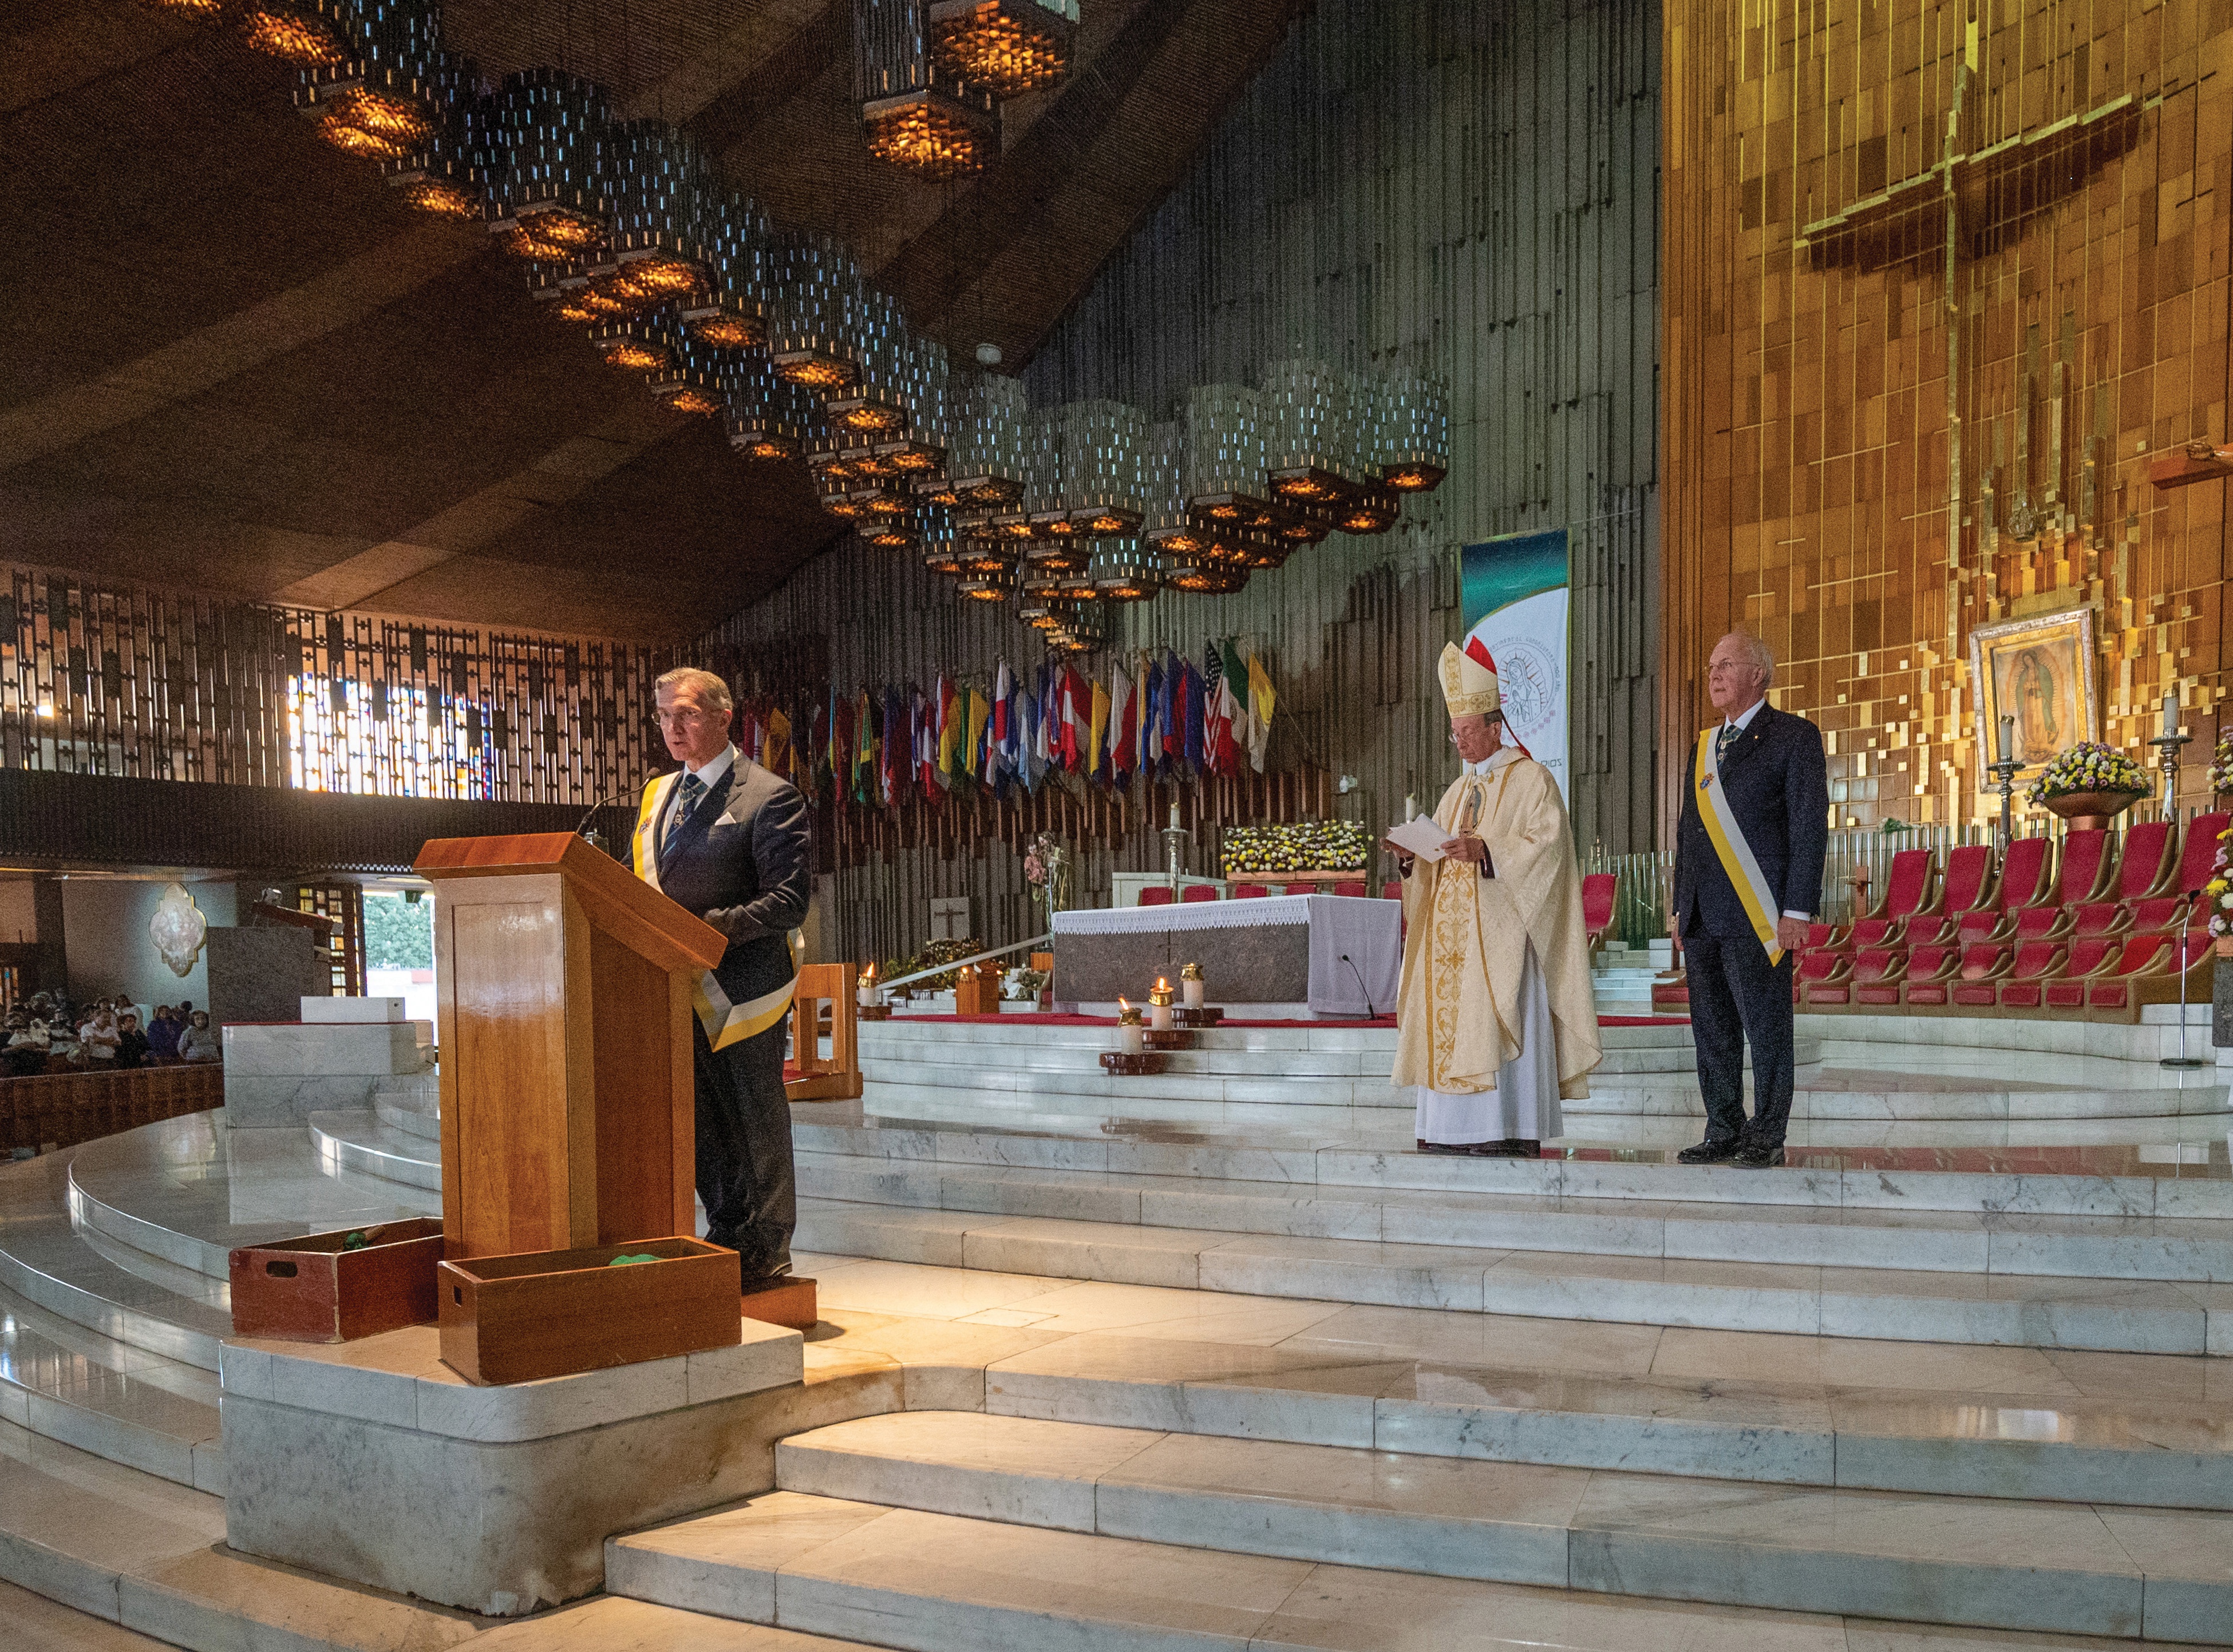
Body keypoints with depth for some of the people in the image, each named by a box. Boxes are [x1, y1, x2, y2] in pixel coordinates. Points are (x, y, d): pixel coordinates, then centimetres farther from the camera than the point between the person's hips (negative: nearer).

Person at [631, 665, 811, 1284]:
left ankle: (765, 1248, 19)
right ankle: (727, 1236, 27)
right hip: (681, 988, 7)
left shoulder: (770, 797, -9)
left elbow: (789, 899, -15)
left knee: (755, 1121, 5)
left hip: (739, 983, -6)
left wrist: (711, 926, -24)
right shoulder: (656, 795, 15)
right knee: (701, 1120, 14)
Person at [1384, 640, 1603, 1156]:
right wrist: (1411, 853, -1)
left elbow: (1547, 843, -14)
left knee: (1500, 1019, -11)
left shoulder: (1531, 779, -2)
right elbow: (1439, 851, 20)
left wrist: (1486, 850, -24)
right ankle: (1453, 1129, 5)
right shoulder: (1461, 789, 20)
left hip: (1501, 926, -7)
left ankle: (1514, 1131, -9)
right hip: (1455, 929, 8)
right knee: (1450, 1018, 3)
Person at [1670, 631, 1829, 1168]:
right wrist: (1681, 907, 16)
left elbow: (1810, 827, -7)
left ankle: (1767, 1138, 7)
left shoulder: (1794, 737, -1)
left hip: (1757, 918, -7)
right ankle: (1724, 1133, 17)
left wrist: (1798, 911, -13)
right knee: (1712, 1030, 9)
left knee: (1766, 1029, -1)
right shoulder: (1702, 746, 19)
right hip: (1702, 918, 7)